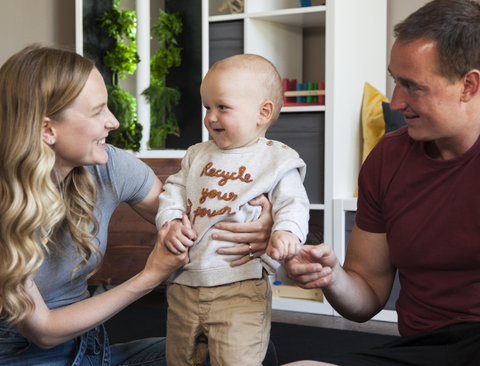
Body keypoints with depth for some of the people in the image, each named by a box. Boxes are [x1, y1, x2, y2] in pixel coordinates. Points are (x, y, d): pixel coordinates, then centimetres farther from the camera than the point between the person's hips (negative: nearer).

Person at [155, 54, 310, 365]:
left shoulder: (277, 160, -2)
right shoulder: (198, 156, 13)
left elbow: (293, 204, -9)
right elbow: (174, 191, 14)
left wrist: (287, 232, -29)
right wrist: (171, 223, -6)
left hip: (240, 286, -5)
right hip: (185, 284, 6)